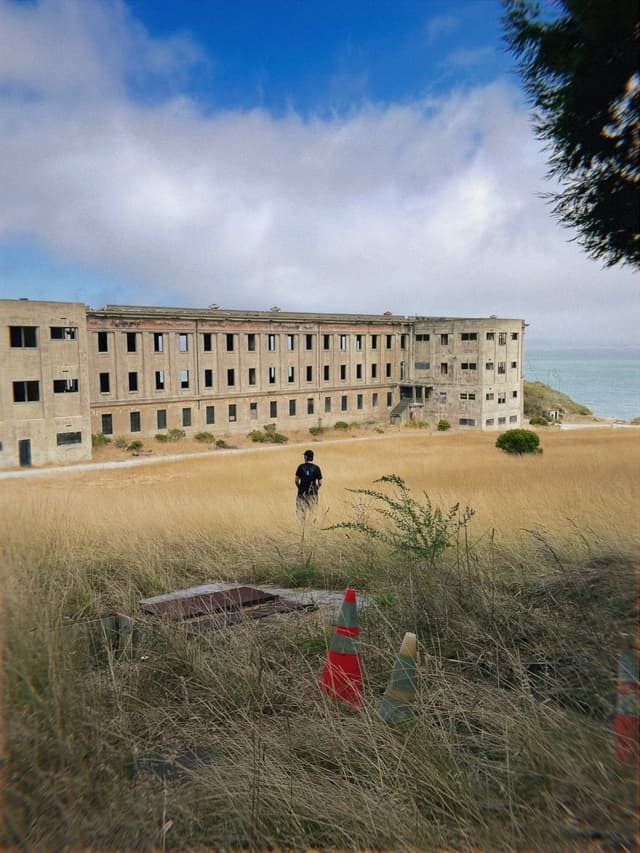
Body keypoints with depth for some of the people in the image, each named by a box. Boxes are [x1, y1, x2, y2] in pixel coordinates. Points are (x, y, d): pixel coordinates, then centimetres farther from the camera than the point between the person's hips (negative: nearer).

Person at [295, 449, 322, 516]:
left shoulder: (301, 467, -2)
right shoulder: (316, 468, -4)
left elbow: (296, 480, 0)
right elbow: (320, 483, -2)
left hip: (302, 493, 1)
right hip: (312, 494, -1)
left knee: (301, 512, 4)